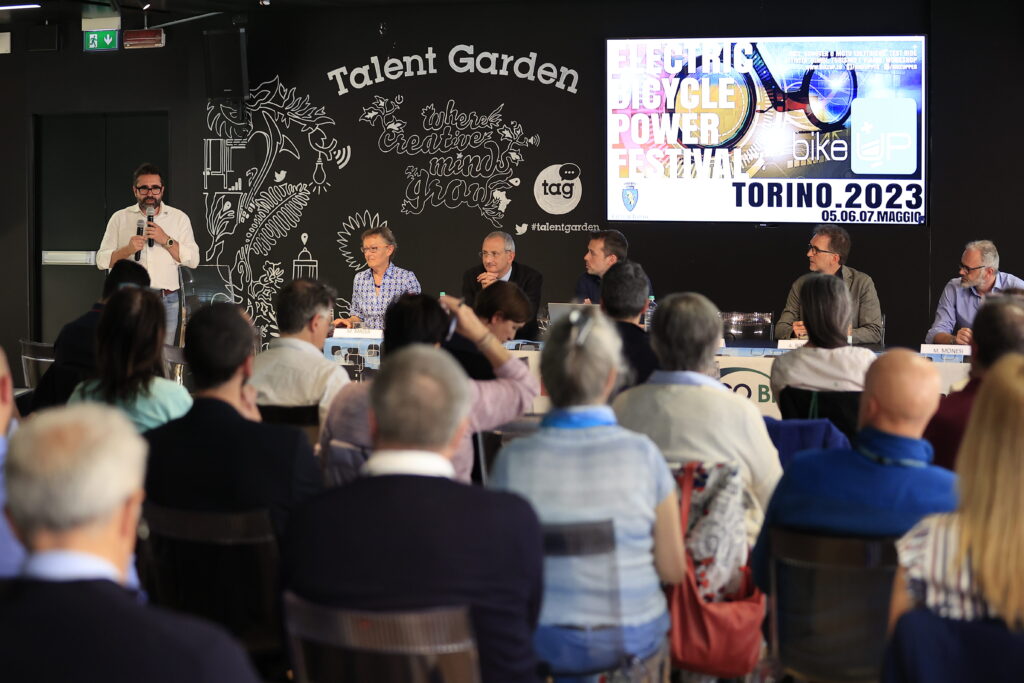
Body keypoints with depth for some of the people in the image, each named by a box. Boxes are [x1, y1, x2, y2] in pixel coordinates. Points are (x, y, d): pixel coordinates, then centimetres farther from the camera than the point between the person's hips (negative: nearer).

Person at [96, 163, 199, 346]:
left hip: (166, 302, 0)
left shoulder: (179, 218, 9)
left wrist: (166, 240, -11)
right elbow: (102, 260, 4)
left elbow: (193, 260, 0)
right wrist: (127, 250, -12)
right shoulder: (119, 218, 9)